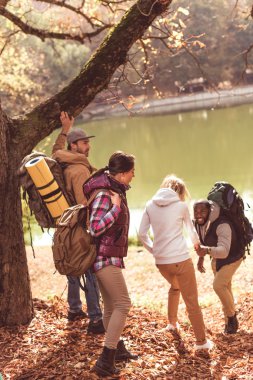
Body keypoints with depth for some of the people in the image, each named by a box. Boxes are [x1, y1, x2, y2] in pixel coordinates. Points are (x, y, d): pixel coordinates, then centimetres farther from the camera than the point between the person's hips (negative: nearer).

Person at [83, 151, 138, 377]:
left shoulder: (115, 189, 9)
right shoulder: (104, 195, -21)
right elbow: (95, 228, -30)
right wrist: (115, 207, -27)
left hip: (109, 257, 10)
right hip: (106, 257, -10)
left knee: (111, 306, 18)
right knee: (122, 304, -10)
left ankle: (118, 350, 30)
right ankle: (106, 360, -11)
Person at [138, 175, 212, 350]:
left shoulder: (150, 205, 7)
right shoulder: (181, 206, 2)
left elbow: (142, 234, 2)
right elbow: (191, 230, 18)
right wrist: (197, 243, 38)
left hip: (161, 261, 4)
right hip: (181, 259, -4)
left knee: (175, 286, 32)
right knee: (192, 301, 3)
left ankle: (172, 323, 43)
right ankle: (201, 341, 5)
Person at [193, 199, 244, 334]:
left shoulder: (222, 225, -37)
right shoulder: (198, 223, -12)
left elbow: (224, 251, -47)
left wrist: (207, 250, -62)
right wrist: (201, 258, 4)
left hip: (231, 256, -8)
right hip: (217, 257, 8)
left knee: (219, 285, -20)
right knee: (224, 287, 15)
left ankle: (232, 317, 1)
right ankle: (229, 321, 30)